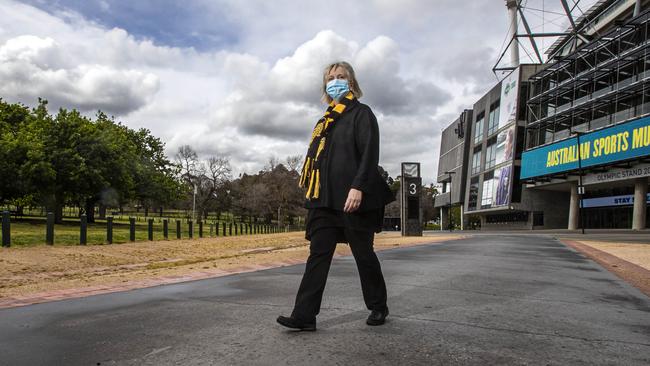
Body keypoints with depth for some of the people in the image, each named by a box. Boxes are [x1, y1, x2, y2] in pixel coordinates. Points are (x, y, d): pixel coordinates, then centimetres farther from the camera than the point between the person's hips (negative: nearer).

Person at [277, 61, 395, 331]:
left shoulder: (361, 113, 1)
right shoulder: (326, 121, 22)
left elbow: (369, 154, -11)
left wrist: (358, 187, -23)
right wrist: (313, 194, 17)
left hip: (353, 200, -6)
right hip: (325, 201, 6)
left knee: (364, 255, 5)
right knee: (318, 255, -1)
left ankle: (378, 308, 24)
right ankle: (304, 316, -1)